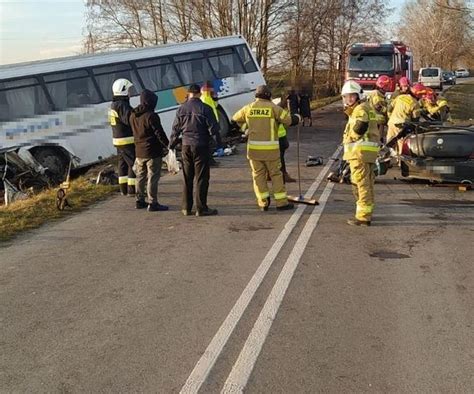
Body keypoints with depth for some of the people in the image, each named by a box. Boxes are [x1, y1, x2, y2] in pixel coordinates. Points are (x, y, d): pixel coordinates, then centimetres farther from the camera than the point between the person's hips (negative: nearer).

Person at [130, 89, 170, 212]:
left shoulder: (133, 116, 7)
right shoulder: (151, 116, -17)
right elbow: (159, 133, -15)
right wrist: (167, 145, -5)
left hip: (139, 152, 8)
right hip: (152, 152, -8)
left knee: (140, 176, 16)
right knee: (153, 178, -2)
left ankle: (140, 201, 23)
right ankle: (153, 203, 0)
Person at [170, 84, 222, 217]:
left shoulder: (181, 109, 4)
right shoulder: (205, 108, -8)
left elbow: (175, 129, 9)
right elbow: (213, 128, -8)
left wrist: (171, 145, 21)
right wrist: (219, 143, 3)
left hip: (186, 146, 4)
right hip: (201, 146, -4)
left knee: (187, 178, 12)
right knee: (202, 178, 1)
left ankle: (186, 208, 15)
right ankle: (201, 208, 2)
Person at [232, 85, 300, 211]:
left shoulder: (249, 108, 6)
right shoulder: (273, 107, -4)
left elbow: (235, 118, 22)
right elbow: (289, 120, -5)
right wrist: (297, 117, 17)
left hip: (254, 147, 3)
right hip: (270, 148, -2)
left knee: (258, 175, 11)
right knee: (276, 174, 6)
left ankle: (263, 202, 11)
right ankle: (281, 202, 8)